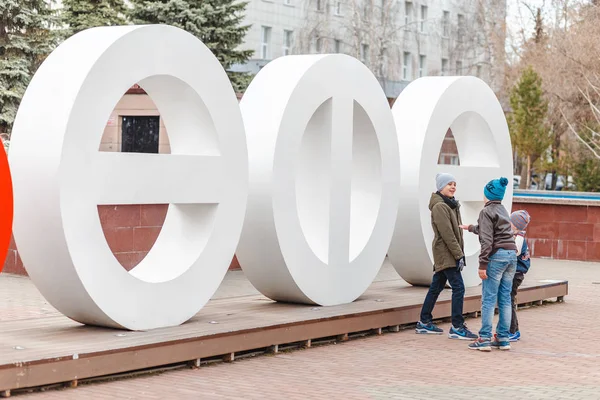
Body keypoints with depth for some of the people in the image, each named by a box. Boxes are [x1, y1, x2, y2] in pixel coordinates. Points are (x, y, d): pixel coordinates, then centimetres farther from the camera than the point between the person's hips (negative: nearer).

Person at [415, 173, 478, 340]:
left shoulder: (450, 205, 17)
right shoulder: (440, 207, -14)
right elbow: (447, 234, -19)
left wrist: (459, 253, 13)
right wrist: (459, 255, -19)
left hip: (444, 255, 10)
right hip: (446, 254, -10)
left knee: (436, 287, 14)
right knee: (458, 287, -12)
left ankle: (424, 323, 21)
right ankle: (457, 327, -11)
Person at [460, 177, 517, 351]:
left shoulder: (486, 212, -6)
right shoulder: (503, 210, 20)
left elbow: (487, 240, -15)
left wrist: (482, 264, -16)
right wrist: (471, 228, 51)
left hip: (496, 256, -8)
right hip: (511, 254, 8)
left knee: (488, 300, -5)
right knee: (505, 299, 8)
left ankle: (484, 339, -5)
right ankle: (503, 339, 10)